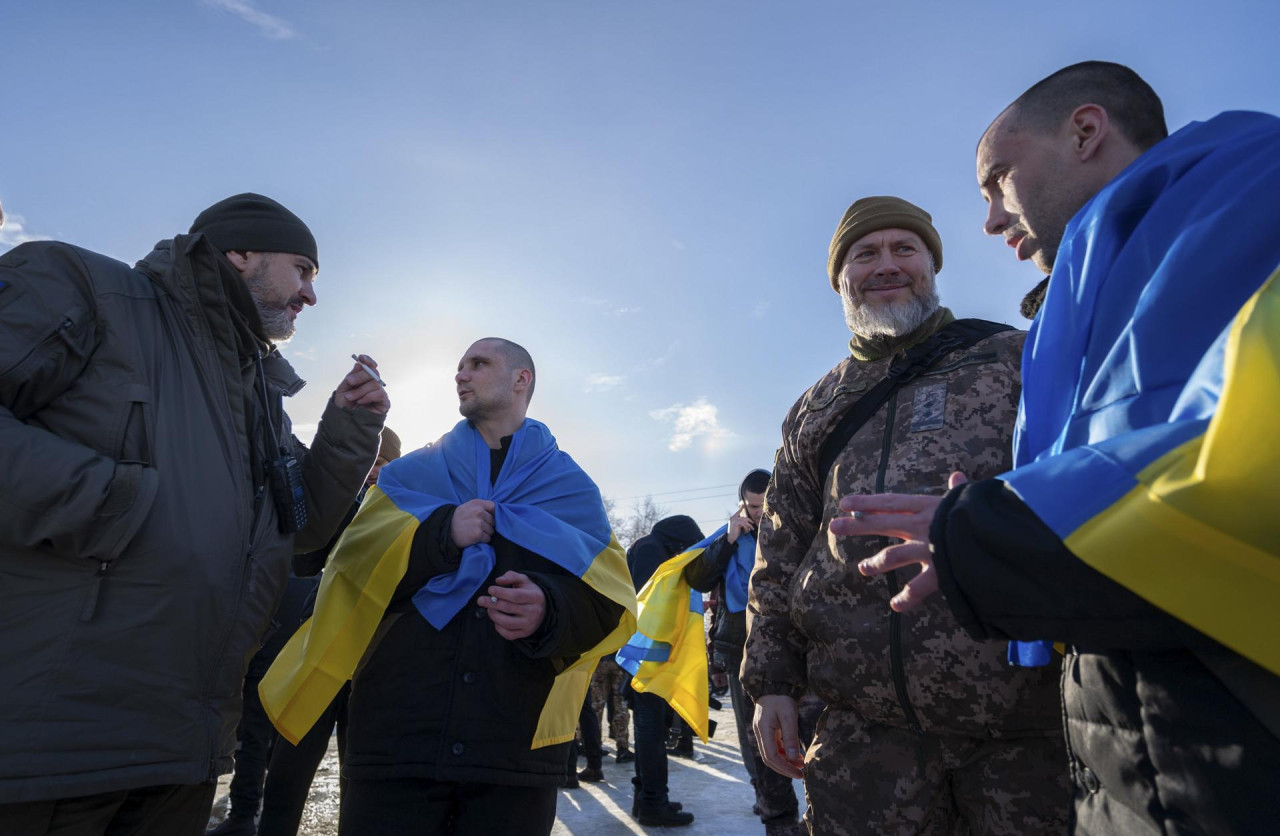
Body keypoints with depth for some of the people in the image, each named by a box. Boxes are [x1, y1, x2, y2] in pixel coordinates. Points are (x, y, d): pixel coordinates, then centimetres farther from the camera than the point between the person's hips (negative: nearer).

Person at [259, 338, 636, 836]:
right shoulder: (410, 474, 14)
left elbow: (609, 601, 0)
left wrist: (551, 610, -21)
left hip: (519, 748, 0)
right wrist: (440, 533, -15)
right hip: (397, 736, 1)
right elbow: (354, 566, 1)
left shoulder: (572, 488, 9)